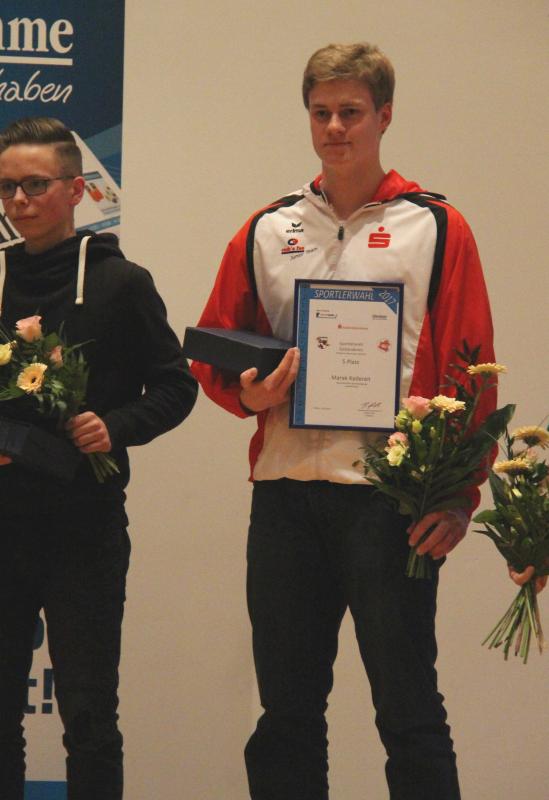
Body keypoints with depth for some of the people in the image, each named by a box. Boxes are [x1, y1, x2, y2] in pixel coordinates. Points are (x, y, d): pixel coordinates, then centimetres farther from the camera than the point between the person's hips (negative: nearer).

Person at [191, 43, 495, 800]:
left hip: (391, 498, -4)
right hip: (286, 492, 4)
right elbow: (212, 355, 17)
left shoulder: (436, 228, 3)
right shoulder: (267, 232, 13)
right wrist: (248, 392, -6)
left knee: (409, 712, -3)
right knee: (286, 710, 9)